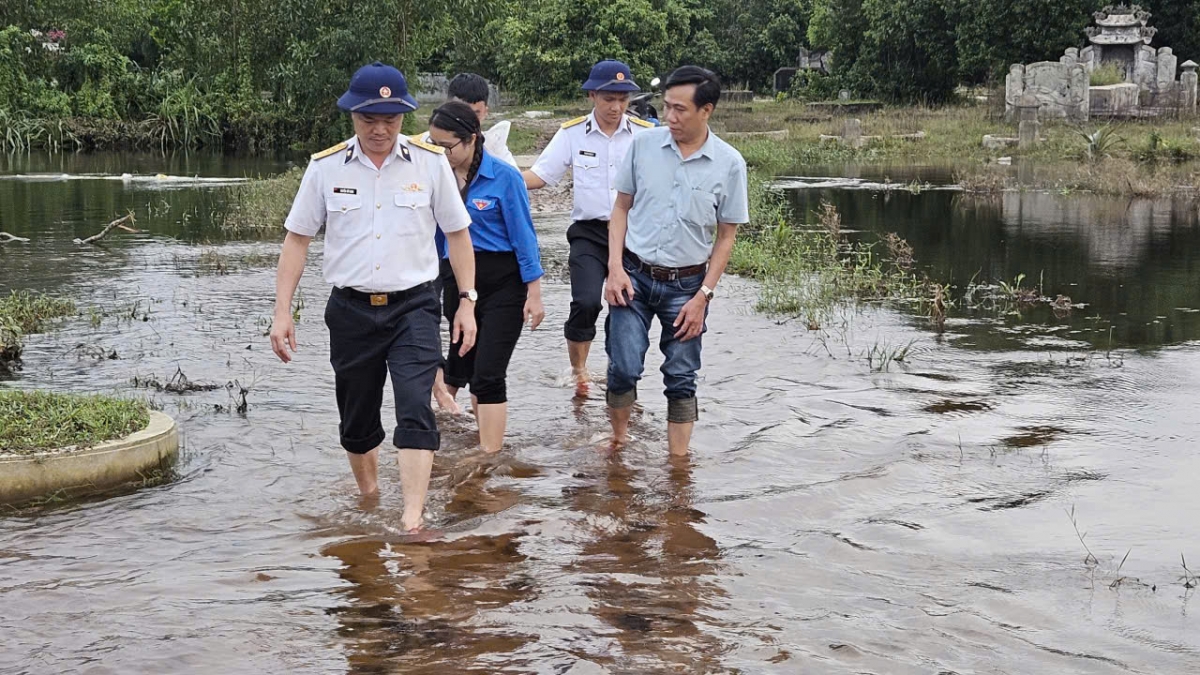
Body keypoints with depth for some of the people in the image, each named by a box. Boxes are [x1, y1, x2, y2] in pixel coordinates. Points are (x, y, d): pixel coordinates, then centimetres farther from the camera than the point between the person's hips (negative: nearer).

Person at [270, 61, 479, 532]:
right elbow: (297, 239, 6)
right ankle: (368, 501, 37)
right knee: (357, 421, 13)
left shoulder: (431, 162, -1)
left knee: (415, 410, -17)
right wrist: (282, 312, 1)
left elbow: (457, 233, 7)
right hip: (351, 309, 2)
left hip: (413, 305, -2)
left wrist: (467, 302, 3)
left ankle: (412, 519, -20)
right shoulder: (325, 168, 0)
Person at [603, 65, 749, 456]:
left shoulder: (729, 164, -6)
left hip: (686, 284, 0)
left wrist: (703, 295, -6)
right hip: (634, 276, 1)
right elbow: (621, 208, 6)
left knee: (681, 379, 6)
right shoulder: (644, 145, -2)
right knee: (624, 368, -5)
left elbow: (726, 237, 0)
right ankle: (619, 441, 19)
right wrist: (615, 267, -4)